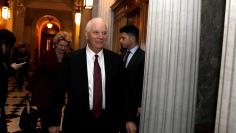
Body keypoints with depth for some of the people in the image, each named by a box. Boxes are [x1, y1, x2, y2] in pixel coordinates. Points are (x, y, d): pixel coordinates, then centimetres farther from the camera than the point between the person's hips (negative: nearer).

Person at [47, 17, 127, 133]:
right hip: (77, 122, -1)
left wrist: (118, 121, 6)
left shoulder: (115, 59, -3)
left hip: (107, 122, 2)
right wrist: (54, 122, 1)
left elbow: (120, 92, 4)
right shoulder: (71, 59, -8)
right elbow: (59, 91, -2)